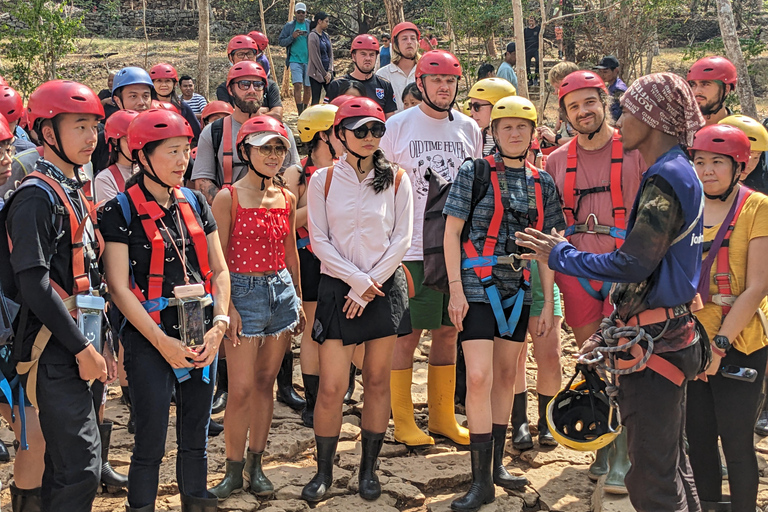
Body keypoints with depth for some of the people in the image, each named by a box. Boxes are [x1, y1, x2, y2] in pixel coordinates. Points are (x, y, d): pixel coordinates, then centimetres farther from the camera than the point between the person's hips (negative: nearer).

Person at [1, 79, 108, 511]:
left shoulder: (76, 191, 15)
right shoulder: (37, 196, -13)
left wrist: (103, 343, 15)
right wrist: (81, 348, -17)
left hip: (80, 349, 9)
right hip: (55, 352, -9)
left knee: (67, 463, 16)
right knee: (81, 468, -8)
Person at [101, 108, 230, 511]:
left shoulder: (194, 203, 9)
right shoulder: (120, 211, -6)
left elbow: (218, 269, 11)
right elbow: (119, 287, -10)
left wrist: (218, 326, -3)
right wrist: (163, 342, -13)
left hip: (203, 338, 5)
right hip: (150, 340, -5)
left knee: (196, 439, 14)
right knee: (150, 445, 0)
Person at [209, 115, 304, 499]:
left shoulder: (287, 199, 9)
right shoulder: (228, 198, -6)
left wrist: (299, 301, 19)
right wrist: (228, 307, -13)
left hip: (282, 291, 5)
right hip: (244, 291, -5)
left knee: (265, 382, 11)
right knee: (241, 387, -5)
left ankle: (256, 463, 21)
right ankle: (234, 470, 9)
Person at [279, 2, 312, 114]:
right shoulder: (289, 26, 8)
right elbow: (281, 41, 5)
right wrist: (292, 37, -10)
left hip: (308, 61, 2)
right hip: (295, 60, -2)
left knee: (307, 87, 7)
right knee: (298, 85, -15)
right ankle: (300, 113, -18)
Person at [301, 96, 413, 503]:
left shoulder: (395, 180, 3)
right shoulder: (323, 180, 1)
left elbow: (402, 238, -1)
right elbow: (319, 241, -3)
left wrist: (371, 284, -9)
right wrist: (357, 280, -10)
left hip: (386, 287, 1)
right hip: (338, 287, -1)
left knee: (377, 381, 7)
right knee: (331, 387, -4)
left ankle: (369, 468, 21)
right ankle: (324, 470, 13)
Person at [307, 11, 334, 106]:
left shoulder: (326, 35, 12)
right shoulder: (313, 36, -10)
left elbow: (330, 54, 12)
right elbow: (315, 58, -12)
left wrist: (329, 72, -1)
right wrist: (324, 74, -10)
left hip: (327, 72, 7)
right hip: (316, 73, -7)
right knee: (316, 99, -2)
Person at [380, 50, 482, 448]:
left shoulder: (469, 129, 9)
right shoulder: (398, 127, -3)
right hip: (412, 248, -4)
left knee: (448, 331, 11)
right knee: (407, 333, 0)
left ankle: (443, 418, 23)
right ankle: (403, 422, 13)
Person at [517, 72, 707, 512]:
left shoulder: (666, 178, -17)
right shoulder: (679, 172, 14)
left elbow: (633, 265, -23)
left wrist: (561, 255, -9)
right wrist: (612, 332, 21)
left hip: (656, 343, -10)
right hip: (671, 335, 10)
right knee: (671, 464, 20)